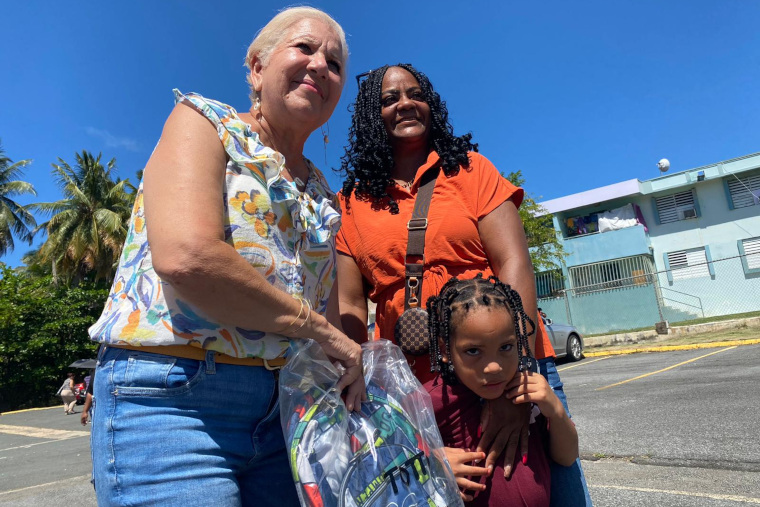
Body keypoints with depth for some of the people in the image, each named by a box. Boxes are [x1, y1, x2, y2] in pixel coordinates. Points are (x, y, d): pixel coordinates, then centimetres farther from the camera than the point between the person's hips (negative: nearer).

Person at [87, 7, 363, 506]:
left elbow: (332, 322, 13)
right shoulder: (203, 121, -3)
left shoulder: (322, 195, 13)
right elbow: (185, 258, -21)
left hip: (284, 407, 6)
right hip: (176, 398, -6)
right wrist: (318, 328, -13)